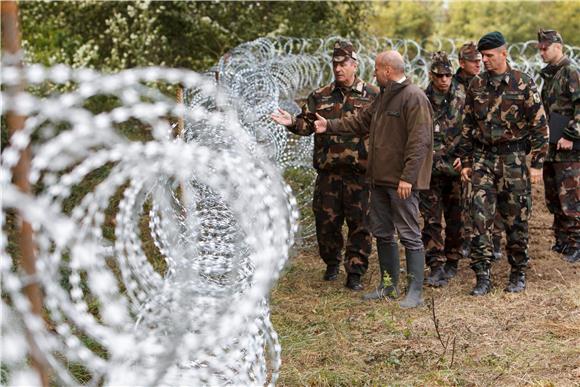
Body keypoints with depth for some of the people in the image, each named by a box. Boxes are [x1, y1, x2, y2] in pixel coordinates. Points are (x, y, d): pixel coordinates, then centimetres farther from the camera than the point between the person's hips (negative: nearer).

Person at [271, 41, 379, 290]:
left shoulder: (373, 96, 3)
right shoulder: (320, 97, 10)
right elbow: (307, 124, 5)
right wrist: (292, 122, -16)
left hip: (360, 173, -2)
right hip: (328, 172, 2)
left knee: (360, 223, 0)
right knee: (326, 221, 8)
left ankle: (355, 272, 8)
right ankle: (332, 263, 29)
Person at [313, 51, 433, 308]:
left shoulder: (414, 98, -15)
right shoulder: (384, 97, 16)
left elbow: (419, 141, -21)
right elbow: (361, 122, 26)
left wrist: (407, 177, -24)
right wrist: (330, 126, 21)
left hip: (402, 182, -10)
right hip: (380, 178, 10)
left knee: (409, 235, -4)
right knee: (382, 233, 15)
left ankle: (415, 292, 0)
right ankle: (389, 285, 26)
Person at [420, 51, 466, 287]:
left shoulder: (463, 99, -1)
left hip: (456, 169, 0)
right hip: (430, 170, 0)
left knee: (456, 219, 8)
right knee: (431, 221, -3)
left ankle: (452, 263, 21)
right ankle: (436, 267, 0)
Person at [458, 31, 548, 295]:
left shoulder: (523, 84, -5)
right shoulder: (476, 86, 7)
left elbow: (539, 125, -4)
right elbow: (467, 126, 13)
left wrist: (537, 164, -9)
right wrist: (466, 161, 10)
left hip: (514, 160, -3)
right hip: (483, 159, 3)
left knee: (517, 220, 4)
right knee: (481, 218, -5)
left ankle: (518, 274, 18)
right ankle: (482, 276, -1)